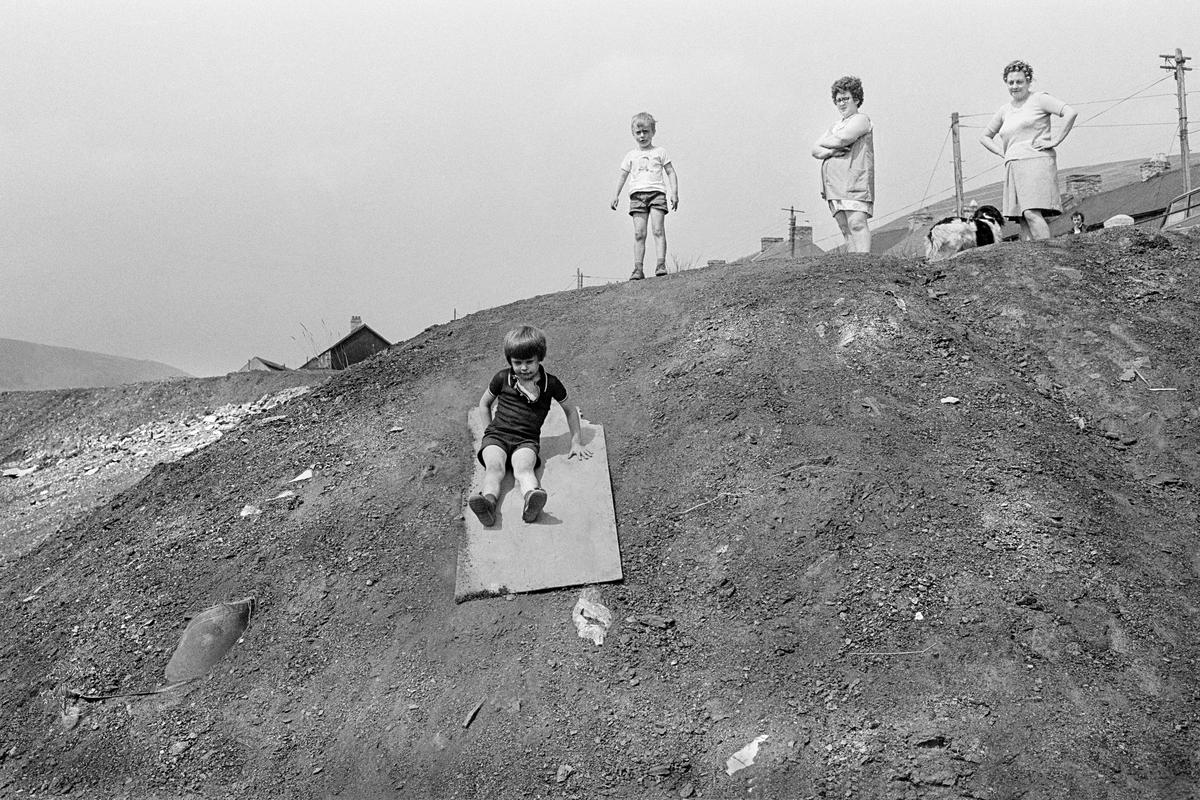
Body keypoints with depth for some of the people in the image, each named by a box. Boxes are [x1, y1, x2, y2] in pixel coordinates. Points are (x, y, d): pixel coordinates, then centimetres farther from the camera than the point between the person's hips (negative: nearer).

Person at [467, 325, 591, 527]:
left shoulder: (550, 383, 8)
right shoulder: (502, 378, 11)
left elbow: (570, 410, 22)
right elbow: (484, 404, 26)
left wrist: (575, 442, 18)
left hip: (527, 440, -1)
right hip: (497, 435, 1)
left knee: (523, 467, -35)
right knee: (494, 466, -33)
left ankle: (531, 497, -67)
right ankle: (488, 501, -62)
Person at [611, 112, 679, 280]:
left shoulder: (660, 152, 10)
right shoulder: (631, 155, 17)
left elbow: (671, 173, 9)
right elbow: (623, 175, 22)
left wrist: (674, 192, -2)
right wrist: (616, 194, 13)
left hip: (656, 192, -2)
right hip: (637, 195, 2)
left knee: (658, 230, -13)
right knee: (639, 234, -5)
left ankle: (660, 264, -17)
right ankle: (638, 269, -8)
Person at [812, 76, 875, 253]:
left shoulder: (861, 119, 5)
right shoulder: (834, 126, 29)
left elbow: (841, 140, -11)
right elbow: (815, 151, 17)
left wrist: (823, 142, 9)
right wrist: (831, 151, -5)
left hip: (854, 182, -8)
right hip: (834, 185, 8)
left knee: (857, 224, -17)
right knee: (845, 228, 0)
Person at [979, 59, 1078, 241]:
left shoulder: (1039, 99, 2)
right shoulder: (1005, 110, 20)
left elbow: (1071, 113, -9)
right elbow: (984, 137, 32)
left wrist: (1055, 140, -10)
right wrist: (1002, 152, 16)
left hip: (1037, 163, -6)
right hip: (1013, 168, 6)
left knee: (1032, 213, -22)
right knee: (1022, 220, -1)